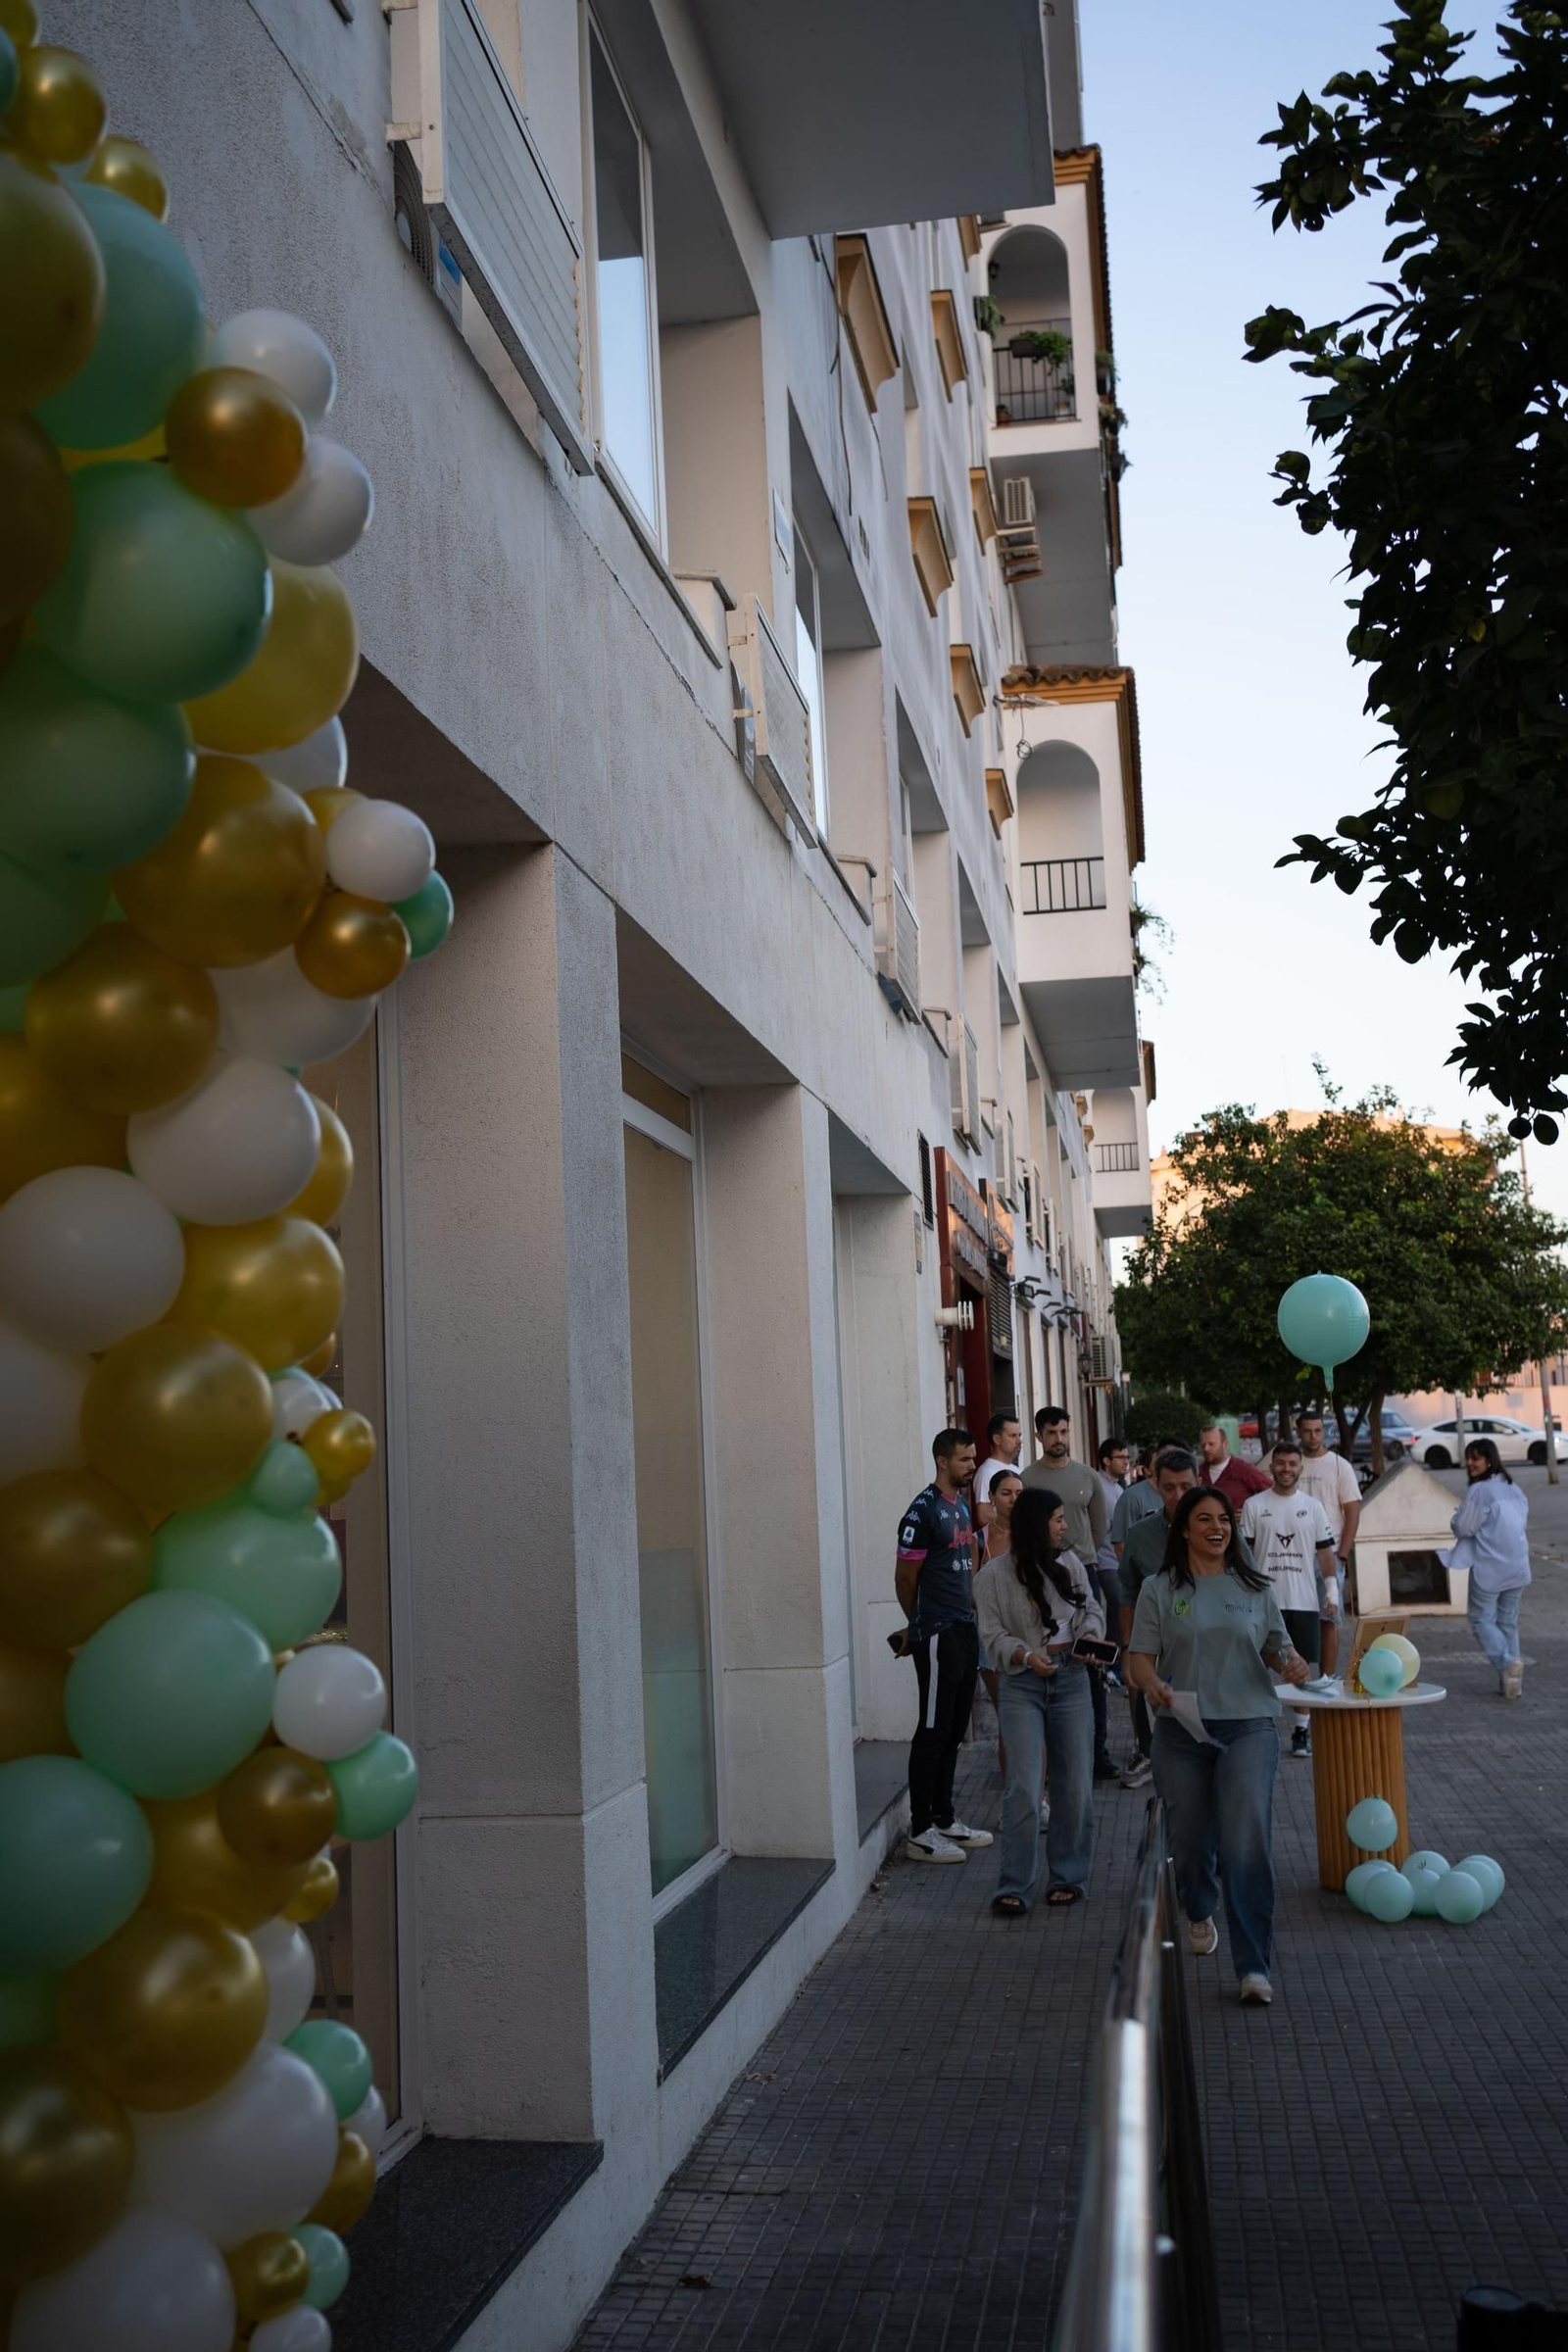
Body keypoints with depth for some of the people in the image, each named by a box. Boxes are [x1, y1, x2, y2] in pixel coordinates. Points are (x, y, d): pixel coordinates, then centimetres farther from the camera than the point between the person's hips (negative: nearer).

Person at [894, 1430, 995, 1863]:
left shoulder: (961, 1504, 13)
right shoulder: (923, 1511, -15)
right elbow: (905, 1577, -11)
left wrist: (969, 1610, 17)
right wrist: (920, 1624, 3)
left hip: (964, 1630, 9)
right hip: (937, 1634, -9)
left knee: (954, 1730, 14)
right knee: (933, 1731, -4)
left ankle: (944, 1819, 24)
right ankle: (920, 1833, 2)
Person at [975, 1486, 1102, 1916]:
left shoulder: (1070, 1563, 8)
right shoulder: (993, 1575, -4)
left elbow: (1091, 1610, 13)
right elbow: (994, 1634, -5)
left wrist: (1090, 1636, -8)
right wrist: (1027, 1656, -21)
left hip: (1071, 1678, 4)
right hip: (1021, 1685, -4)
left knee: (1075, 1784, 5)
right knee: (1023, 1788, -8)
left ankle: (1067, 1877, 20)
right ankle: (1014, 1887, 0)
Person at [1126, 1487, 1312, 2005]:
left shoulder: (1254, 1588, 9)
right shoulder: (1159, 1590, 3)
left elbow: (1277, 1647, 16)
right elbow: (1140, 1656, 0)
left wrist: (1293, 1663, -6)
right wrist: (1152, 1684, -22)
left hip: (1250, 1727, 0)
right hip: (1182, 1731, 0)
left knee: (1246, 1842, -13)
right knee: (1188, 1839, 9)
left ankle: (1254, 1967, -10)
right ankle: (1199, 1914, 43)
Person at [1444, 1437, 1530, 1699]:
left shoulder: (1480, 1490, -14)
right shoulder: (1514, 1489, 10)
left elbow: (1463, 1528, -12)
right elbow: (1520, 1522, 18)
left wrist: (1456, 1515, 8)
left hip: (1489, 1569, -7)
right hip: (1518, 1567, 7)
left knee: (1481, 1619, 2)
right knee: (1508, 1621, 14)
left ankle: (1507, 1663, -18)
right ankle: (1511, 1677, 13)